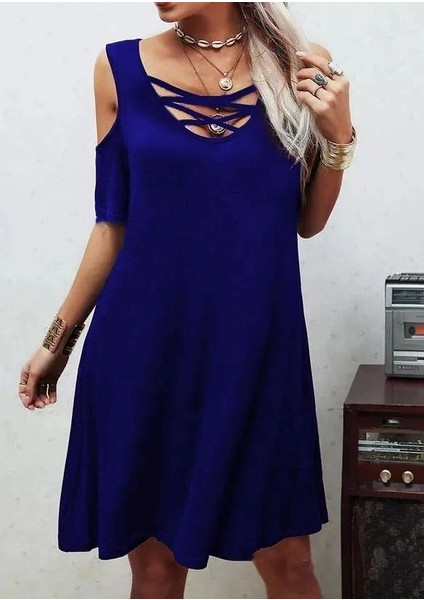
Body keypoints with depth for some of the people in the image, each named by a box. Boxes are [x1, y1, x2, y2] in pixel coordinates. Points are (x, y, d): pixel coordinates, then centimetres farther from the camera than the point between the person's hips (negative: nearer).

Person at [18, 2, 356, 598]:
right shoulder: (121, 67, 2)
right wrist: (60, 336, 11)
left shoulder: (301, 68, 0)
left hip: (257, 346, 0)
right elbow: (115, 223, 8)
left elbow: (307, 221, 8)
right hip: (144, 346, 1)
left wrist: (338, 136, -8)